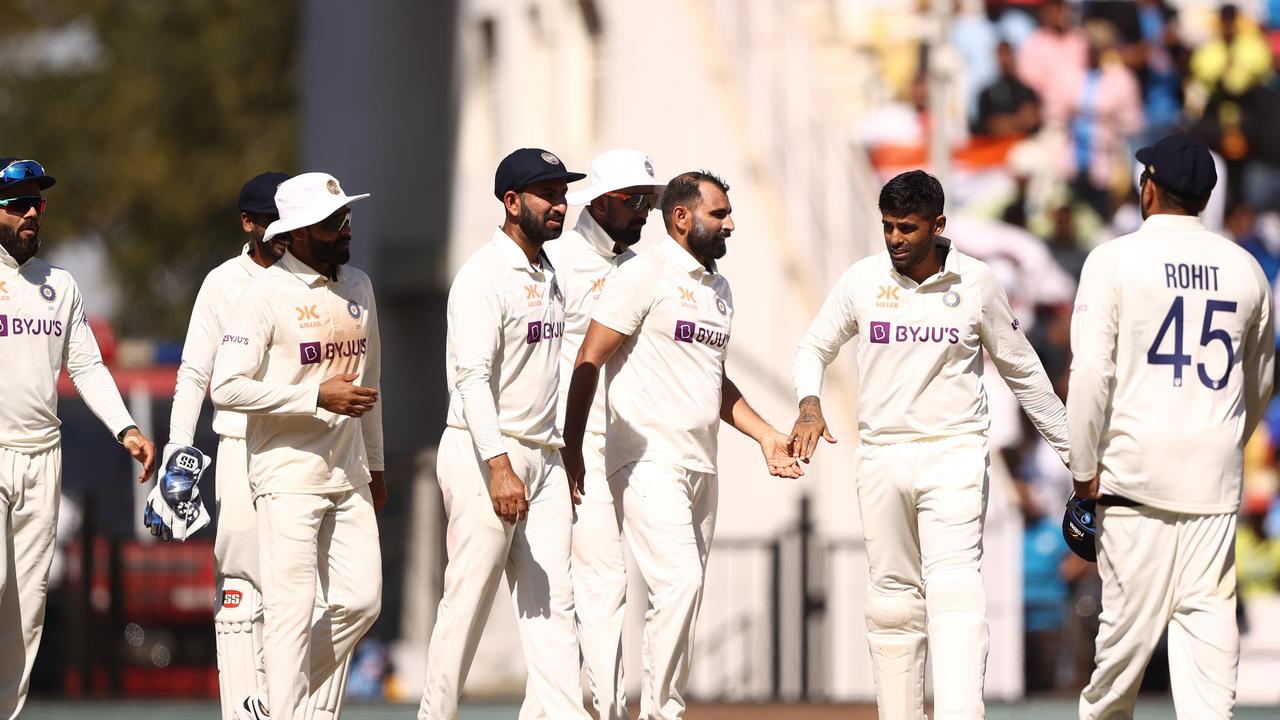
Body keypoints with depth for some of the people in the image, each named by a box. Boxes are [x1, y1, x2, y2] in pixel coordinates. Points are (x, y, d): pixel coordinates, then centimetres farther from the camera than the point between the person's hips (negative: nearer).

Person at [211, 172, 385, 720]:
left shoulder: (358, 286, 13)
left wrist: (375, 466, 24)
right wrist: (319, 397, -20)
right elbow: (227, 388, -16)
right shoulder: (266, 294, -10)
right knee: (292, 607, -8)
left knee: (361, 600, 3)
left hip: (347, 475, 7)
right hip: (287, 476, -7)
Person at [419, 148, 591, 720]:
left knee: (553, 600, 0)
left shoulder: (548, 275, 16)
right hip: (484, 454, -8)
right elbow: (472, 377, -22)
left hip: (544, 456, 8)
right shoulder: (484, 276, -13)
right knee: (468, 601, -4)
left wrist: (568, 457, 19)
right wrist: (499, 466, -31)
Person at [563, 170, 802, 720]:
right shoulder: (645, 275, -7)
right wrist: (572, 448, -14)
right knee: (680, 583, -19)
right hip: (648, 462, -8)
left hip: (700, 465, 8)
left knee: (684, 595, 6)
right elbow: (589, 361, -9)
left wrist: (764, 434, 17)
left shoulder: (719, 288, 18)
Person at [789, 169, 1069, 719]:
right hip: (882, 455, 3)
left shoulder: (976, 283, -1)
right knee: (892, 601, 5)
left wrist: (1072, 450, 13)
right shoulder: (862, 281, 2)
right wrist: (809, 403, -7)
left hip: (954, 453, -3)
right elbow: (815, 347, 15)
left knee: (956, 591, -17)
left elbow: (1022, 370, 10)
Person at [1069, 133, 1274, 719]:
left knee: (1130, 612, 2)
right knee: (1208, 614, 0)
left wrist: (1084, 471, -5)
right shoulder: (1244, 269, 8)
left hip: (1136, 468, -3)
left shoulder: (1115, 260, -4)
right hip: (1216, 473, 3)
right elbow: (1260, 381, 19)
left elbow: (1091, 372, -10)